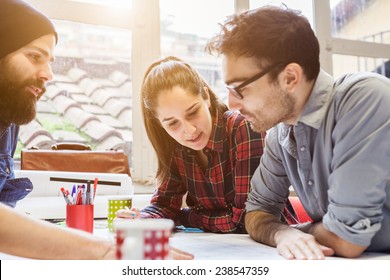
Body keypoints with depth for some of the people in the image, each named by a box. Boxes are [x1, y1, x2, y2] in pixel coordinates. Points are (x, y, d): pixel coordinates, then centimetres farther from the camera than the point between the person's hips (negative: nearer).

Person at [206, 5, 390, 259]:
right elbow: (258, 210, 5)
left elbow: (346, 238, -23)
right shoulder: (280, 131, -4)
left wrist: (295, 230, -5)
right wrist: (283, 234, -15)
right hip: (346, 265, 5)